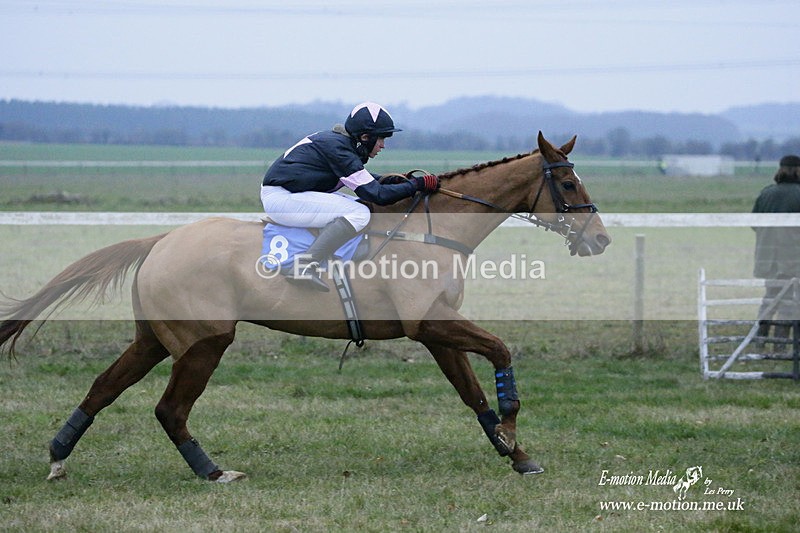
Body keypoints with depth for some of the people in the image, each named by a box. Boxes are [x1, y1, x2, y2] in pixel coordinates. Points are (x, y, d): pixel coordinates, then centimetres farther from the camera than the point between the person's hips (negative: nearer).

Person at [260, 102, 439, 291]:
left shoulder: (334, 139, 12)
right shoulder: (339, 149, -17)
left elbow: (362, 178, 27)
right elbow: (376, 194, -19)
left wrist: (400, 180, 15)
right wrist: (418, 184, -10)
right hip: (280, 199, -11)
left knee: (352, 204, 21)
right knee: (359, 214, -18)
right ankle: (305, 265, -27)